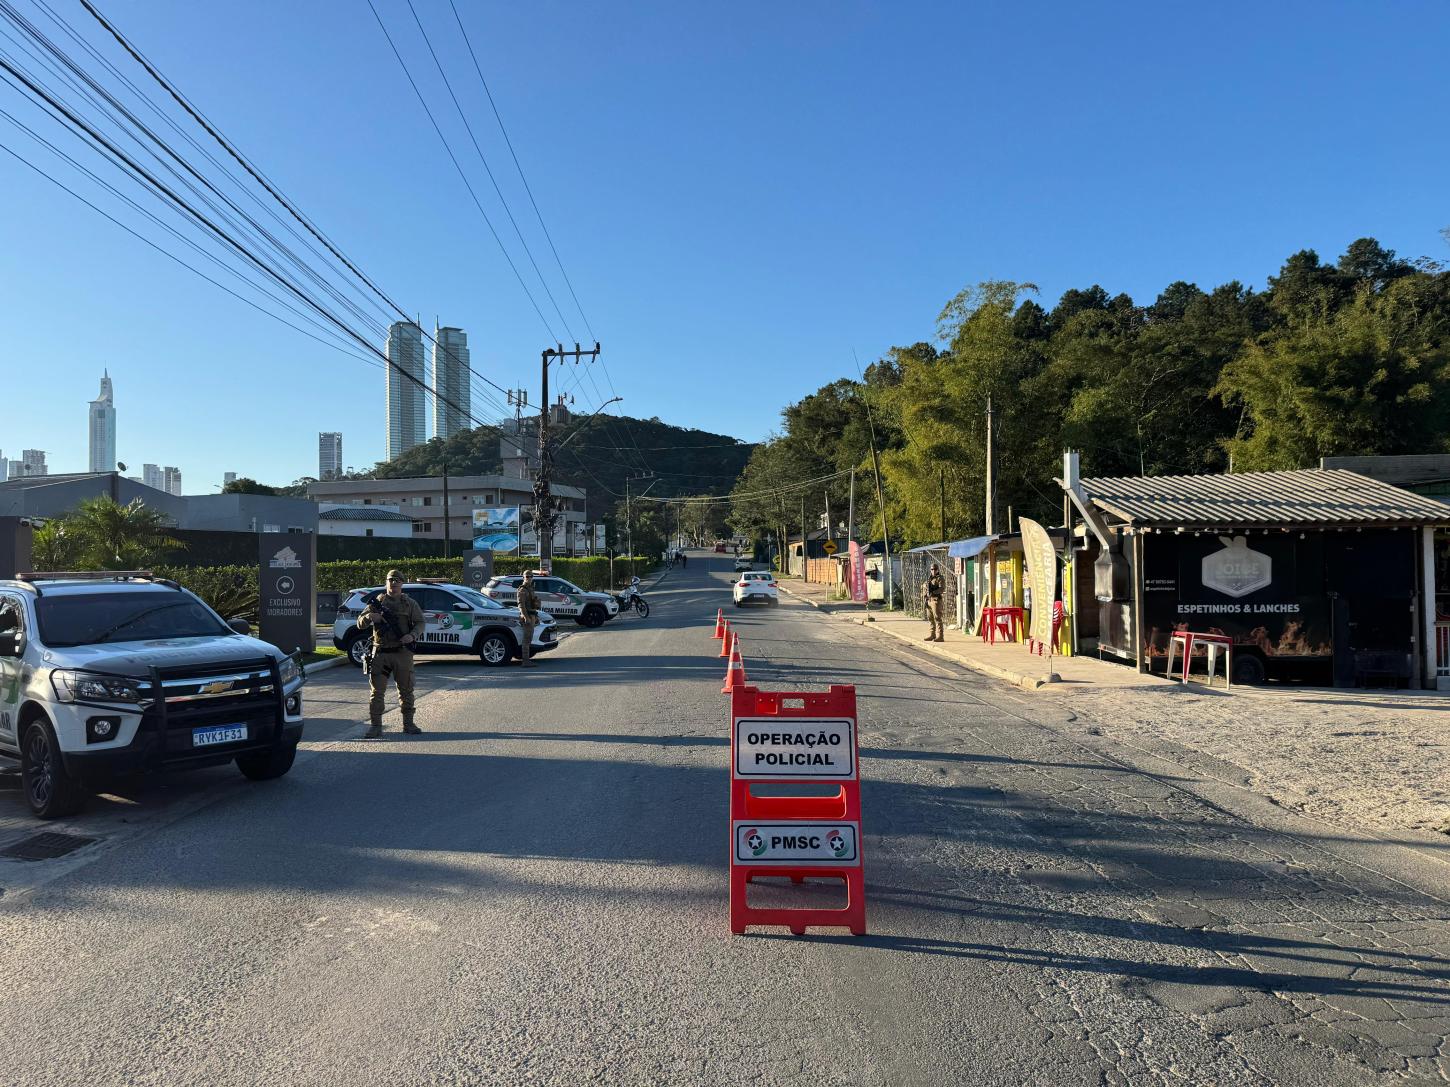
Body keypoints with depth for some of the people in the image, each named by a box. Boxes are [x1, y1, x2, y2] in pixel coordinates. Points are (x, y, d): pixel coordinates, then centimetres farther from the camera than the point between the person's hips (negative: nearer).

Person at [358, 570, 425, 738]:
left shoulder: (410, 603, 9)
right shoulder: (377, 602, 8)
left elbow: (420, 623, 5)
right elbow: (360, 623, 6)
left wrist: (412, 636, -14)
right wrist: (369, 617, -17)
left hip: (403, 653, 0)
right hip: (380, 653, 0)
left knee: (406, 690, 6)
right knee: (377, 691, -1)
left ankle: (408, 724, 14)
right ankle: (375, 725, 4)